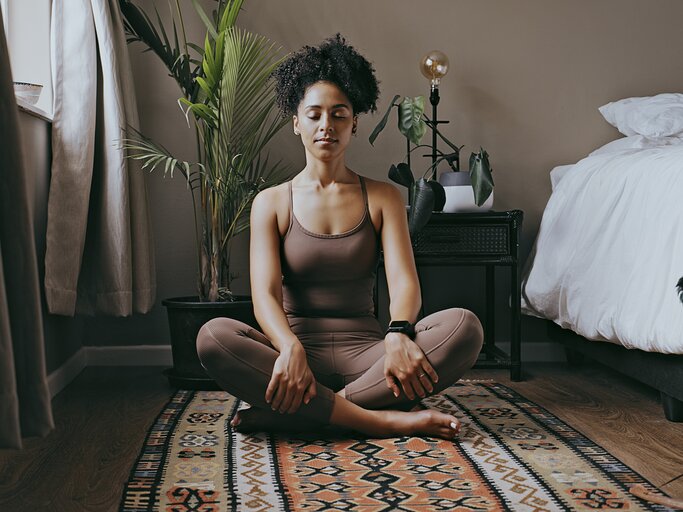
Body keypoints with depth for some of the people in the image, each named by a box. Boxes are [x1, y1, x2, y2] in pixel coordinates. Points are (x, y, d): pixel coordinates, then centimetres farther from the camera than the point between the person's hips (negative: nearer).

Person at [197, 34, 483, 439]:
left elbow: (404, 280, -5)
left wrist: (399, 335, -28)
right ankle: (378, 419, -31)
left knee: (465, 325, -26)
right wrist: (290, 348, -29)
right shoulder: (271, 203, 7)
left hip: (364, 353, 1)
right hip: (299, 349, -1)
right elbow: (265, 294, -7)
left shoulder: (383, 197, 10)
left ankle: (291, 412, -28)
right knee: (213, 335, -31)